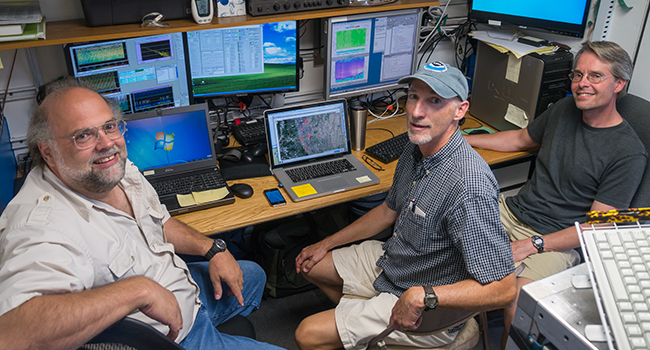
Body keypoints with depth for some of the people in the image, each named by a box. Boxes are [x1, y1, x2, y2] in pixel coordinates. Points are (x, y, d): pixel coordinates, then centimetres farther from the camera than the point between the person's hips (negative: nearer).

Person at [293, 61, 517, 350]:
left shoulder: (469, 187, -34)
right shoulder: (415, 150, -4)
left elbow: (503, 289, -32)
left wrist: (422, 296, -36)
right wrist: (327, 244, 14)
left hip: (429, 315, -8)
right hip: (388, 261, 9)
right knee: (309, 266, 20)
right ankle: (359, 318, 36)